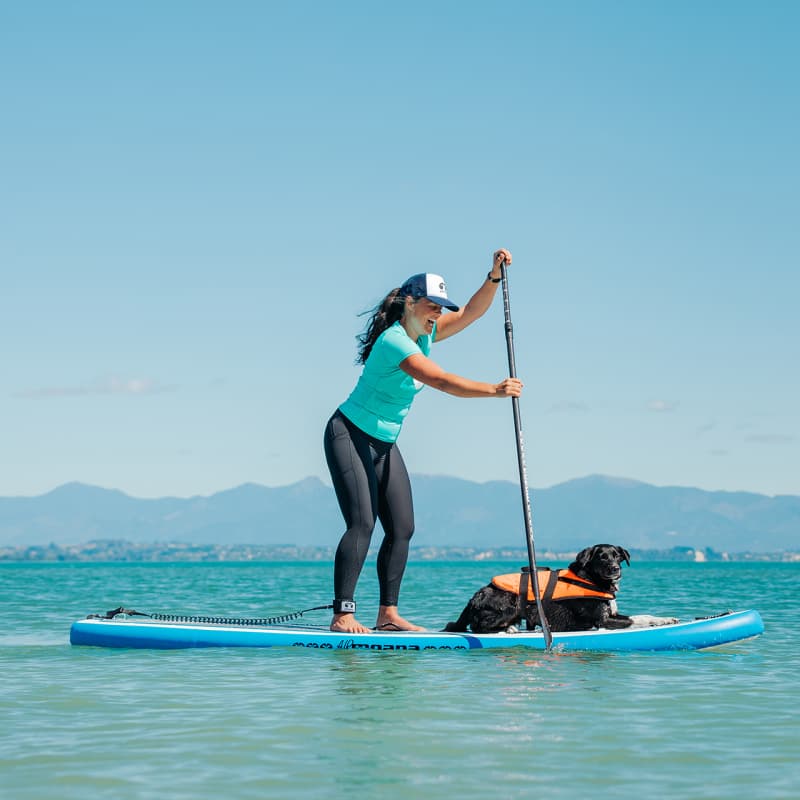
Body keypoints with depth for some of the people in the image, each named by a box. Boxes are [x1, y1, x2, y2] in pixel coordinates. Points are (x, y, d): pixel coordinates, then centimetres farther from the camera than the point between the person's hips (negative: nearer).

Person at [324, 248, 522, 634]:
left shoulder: (424, 333, 5)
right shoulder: (394, 341, -24)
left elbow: (470, 312, 3)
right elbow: (444, 382, -33)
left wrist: (495, 275, -11)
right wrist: (494, 390, -38)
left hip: (384, 443, 10)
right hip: (349, 435, -10)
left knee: (402, 529, 4)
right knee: (362, 523, -20)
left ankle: (388, 613, 7)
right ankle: (342, 616, -22)